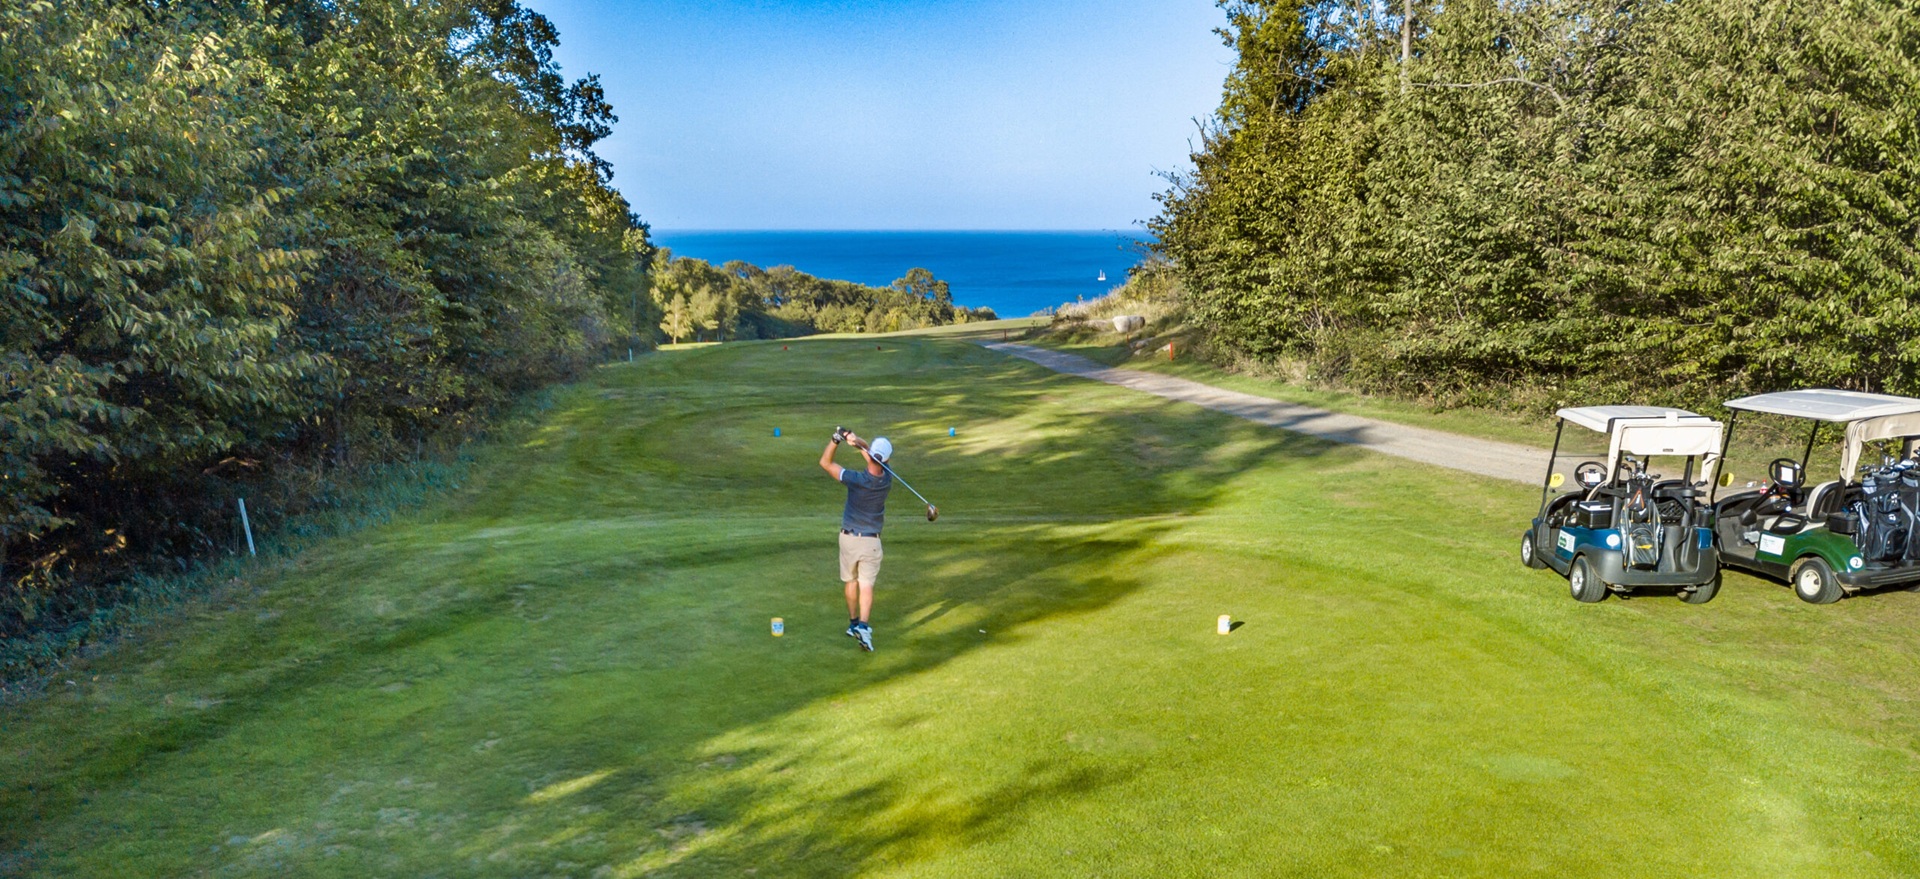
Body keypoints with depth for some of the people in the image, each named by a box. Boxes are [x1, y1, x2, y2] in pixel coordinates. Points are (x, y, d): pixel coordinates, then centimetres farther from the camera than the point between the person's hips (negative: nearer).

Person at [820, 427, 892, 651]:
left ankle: (853, 623, 29)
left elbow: (825, 462, -12)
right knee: (866, 585, 0)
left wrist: (836, 439, -12)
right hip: (871, 541, 1)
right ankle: (863, 626, -18)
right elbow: (873, 455, -1)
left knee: (851, 581, 18)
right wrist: (856, 440, -18)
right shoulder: (887, 479, -12)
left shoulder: (856, 479, -22)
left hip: (848, 537, -1)